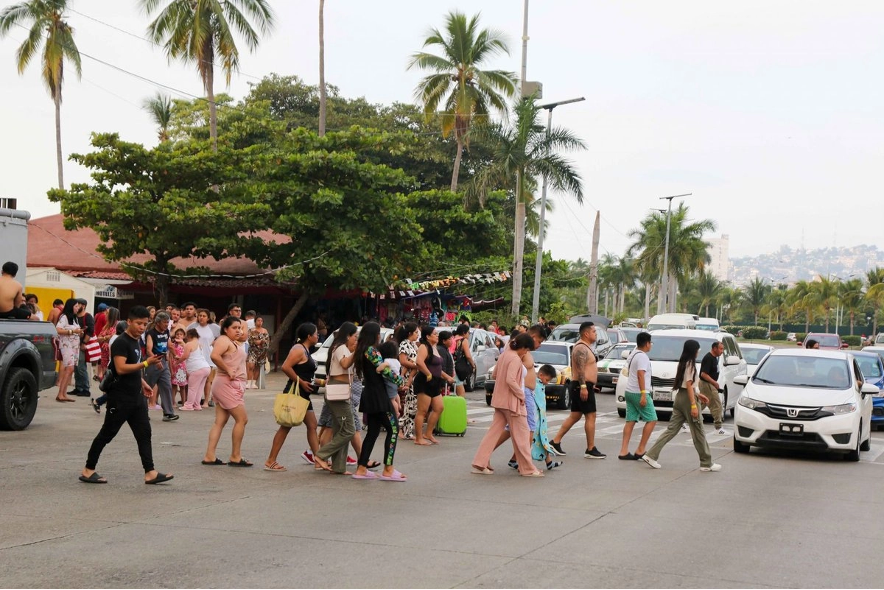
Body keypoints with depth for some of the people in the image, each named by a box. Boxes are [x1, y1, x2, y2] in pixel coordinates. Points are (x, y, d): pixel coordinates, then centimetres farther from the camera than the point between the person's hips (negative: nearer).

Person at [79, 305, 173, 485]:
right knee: (106, 434, 0)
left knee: (144, 433, 3)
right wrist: (146, 363, -30)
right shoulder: (121, 342, -15)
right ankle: (88, 470, 11)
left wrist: (142, 382, 21)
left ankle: (150, 473, 2)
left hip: (136, 397, 9)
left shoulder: (137, 341, 14)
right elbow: (121, 368, -27)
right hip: (120, 398, -9)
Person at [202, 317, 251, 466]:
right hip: (227, 385, -10)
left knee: (220, 421, 7)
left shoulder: (236, 343, 18)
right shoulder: (224, 340, -12)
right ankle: (235, 458, -2)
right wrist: (228, 370, -22)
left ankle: (209, 456, 6)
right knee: (242, 419, -7)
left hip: (234, 385, 10)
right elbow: (214, 355, -28)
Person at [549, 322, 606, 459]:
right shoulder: (581, 348, -15)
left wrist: (591, 385, 26)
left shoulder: (585, 347, 19)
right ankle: (591, 450, -4)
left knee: (575, 416, 11)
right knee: (590, 416, -7)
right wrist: (583, 386, -29)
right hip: (583, 386, -11)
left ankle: (555, 442, 11)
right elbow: (580, 368, -24)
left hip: (582, 386, 11)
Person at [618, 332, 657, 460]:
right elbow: (640, 375, -23)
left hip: (629, 392, 10)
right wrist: (643, 394, -26)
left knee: (630, 421, 7)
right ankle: (640, 450, -3)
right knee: (652, 420, -2)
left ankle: (624, 451, 0)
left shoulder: (632, 355, 17)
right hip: (638, 393, -10)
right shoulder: (642, 356, -14)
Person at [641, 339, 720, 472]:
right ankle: (706, 463, 8)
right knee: (698, 432, 0)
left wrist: (698, 394, 24)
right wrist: (693, 405, -21)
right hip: (687, 398, -9)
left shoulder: (683, 363, 14)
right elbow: (689, 385, -18)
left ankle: (651, 455, 0)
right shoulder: (691, 364, -13)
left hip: (679, 397, 9)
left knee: (671, 429, 7)